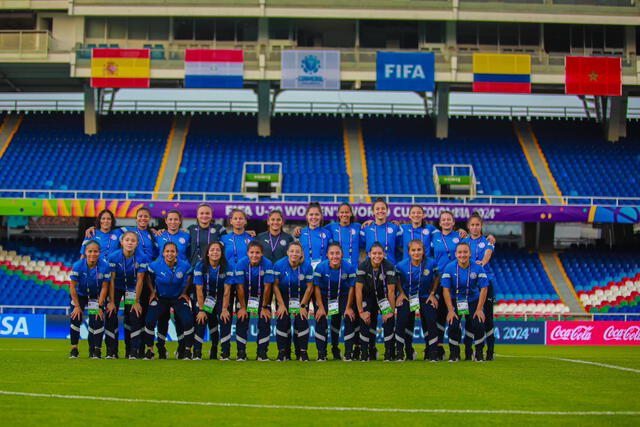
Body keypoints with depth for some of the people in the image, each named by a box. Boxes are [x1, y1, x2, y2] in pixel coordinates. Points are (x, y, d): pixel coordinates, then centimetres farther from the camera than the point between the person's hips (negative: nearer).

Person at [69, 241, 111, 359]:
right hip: (79, 295, 0)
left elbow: (104, 287, -15)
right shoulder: (78, 265, -24)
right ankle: (74, 349, 1)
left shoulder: (104, 266, -24)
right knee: (76, 319, -10)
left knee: (97, 321, -13)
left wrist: (100, 306, -15)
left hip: (96, 297, 0)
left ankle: (96, 349, 1)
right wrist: (77, 306, -16)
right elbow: (72, 286, -16)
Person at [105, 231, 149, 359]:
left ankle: (133, 351, -1)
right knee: (111, 316, -10)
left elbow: (139, 280, -15)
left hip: (132, 289, 0)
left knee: (134, 318, -8)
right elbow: (111, 280, -17)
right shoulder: (113, 257, -21)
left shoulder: (141, 259, -20)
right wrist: (111, 302, -17)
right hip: (116, 288, 0)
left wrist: (137, 302, -13)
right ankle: (111, 351, -3)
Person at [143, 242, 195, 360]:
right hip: (160, 297, 0)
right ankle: (149, 350, 2)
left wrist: (184, 292, 4)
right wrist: (152, 292, 4)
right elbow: (149, 278, 3)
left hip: (178, 297, 0)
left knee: (188, 321, -19)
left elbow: (189, 278, 5)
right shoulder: (155, 266, -18)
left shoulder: (184, 266, -17)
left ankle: (187, 350, 1)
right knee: (149, 321, -18)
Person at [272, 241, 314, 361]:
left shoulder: (307, 266, -17)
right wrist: (281, 305, -14)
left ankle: (302, 352, -3)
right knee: (283, 321, -12)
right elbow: (275, 286, -11)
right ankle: (283, 352, -1)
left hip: (302, 296, 0)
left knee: (301, 321, -13)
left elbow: (309, 287, -10)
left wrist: (303, 306, -12)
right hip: (283, 296, 0)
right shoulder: (279, 265, -17)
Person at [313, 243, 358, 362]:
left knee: (350, 318, -15)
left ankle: (348, 352, 0)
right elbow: (317, 288, -14)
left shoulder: (349, 267, -22)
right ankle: (321, 353, -1)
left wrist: (349, 307, -11)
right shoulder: (321, 267, -22)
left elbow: (351, 288, -12)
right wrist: (321, 307, -16)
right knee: (321, 319, -14)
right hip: (324, 296, 0)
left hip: (342, 296, 0)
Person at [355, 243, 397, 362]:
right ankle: (365, 353, 1)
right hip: (368, 296, 1)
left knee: (388, 320, -18)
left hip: (384, 296, -1)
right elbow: (358, 289, -19)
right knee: (366, 321, -13)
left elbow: (391, 291, -20)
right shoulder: (363, 266, -20)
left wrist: (391, 311, -22)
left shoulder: (389, 267, -21)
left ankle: (389, 353, -9)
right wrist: (361, 311, -21)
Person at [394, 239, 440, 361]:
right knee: (402, 320, -21)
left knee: (431, 321, -18)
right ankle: (400, 353, -7)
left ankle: (431, 354, -1)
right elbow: (396, 278, 8)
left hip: (425, 297, 0)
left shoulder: (431, 263, -14)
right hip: (407, 297, 0)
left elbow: (437, 277, 5)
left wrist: (432, 293, 1)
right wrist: (401, 293, -1)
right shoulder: (402, 265, -13)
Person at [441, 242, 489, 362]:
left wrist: (479, 309, -15)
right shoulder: (449, 268, -13)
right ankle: (454, 353, 3)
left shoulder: (478, 268, -12)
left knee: (479, 325, -18)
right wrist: (450, 310, -18)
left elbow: (483, 289, -10)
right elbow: (446, 289, -12)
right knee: (453, 325, -20)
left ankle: (479, 354, 5)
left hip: (473, 300, 0)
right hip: (455, 301, 0)